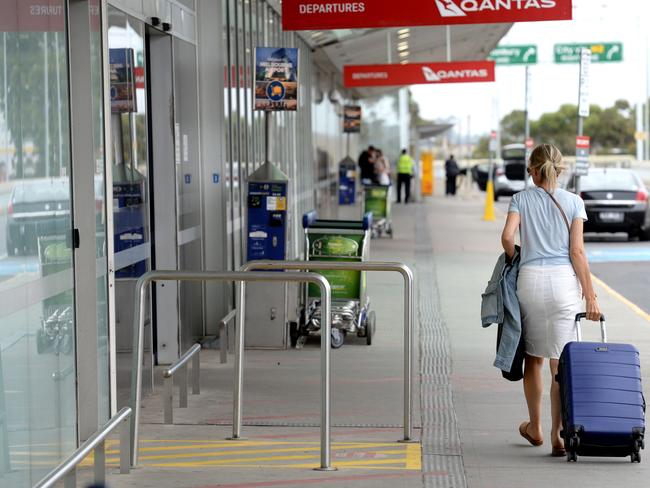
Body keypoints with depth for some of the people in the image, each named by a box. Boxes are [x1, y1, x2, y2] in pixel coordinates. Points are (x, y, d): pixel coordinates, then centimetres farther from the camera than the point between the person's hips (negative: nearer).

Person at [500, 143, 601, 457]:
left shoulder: (521, 199, 4)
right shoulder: (573, 202, 4)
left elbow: (507, 237, -11)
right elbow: (577, 251, -3)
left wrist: (513, 260, 11)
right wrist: (590, 295, -1)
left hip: (531, 278, 1)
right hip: (564, 280, -1)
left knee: (533, 357, 16)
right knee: (560, 361, 2)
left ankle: (535, 428, 28)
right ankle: (557, 436, -1)